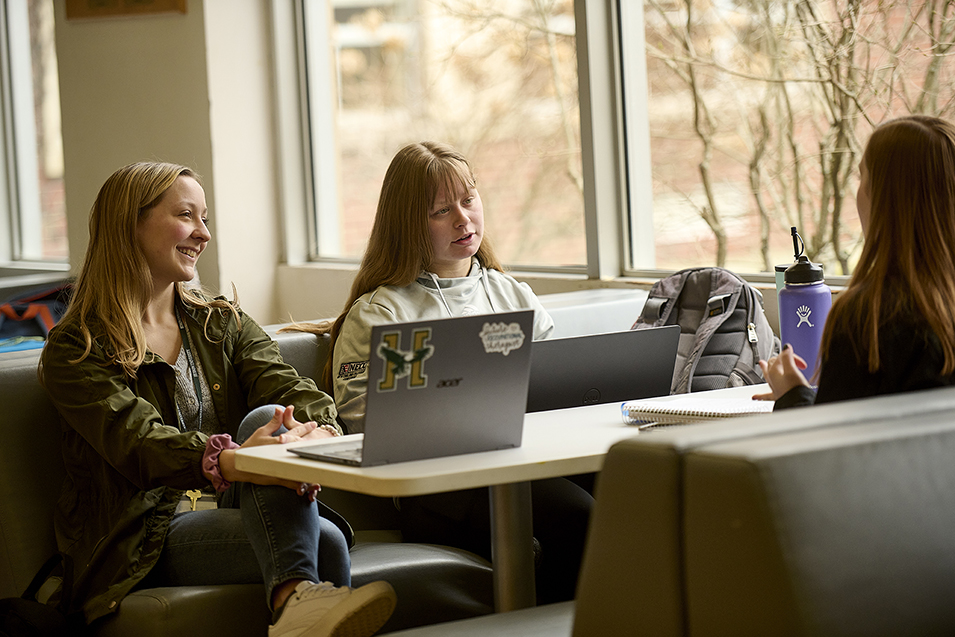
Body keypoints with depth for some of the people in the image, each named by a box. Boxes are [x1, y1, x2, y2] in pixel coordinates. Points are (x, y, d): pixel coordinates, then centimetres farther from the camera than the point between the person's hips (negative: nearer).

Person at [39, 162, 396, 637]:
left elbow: (289, 388, 0)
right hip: (145, 541, -5)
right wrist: (229, 462, -42)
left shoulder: (222, 322, 20)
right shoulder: (75, 351, 0)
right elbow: (135, 439, -19)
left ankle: (295, 598, -51)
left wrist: (318, 432, -28)